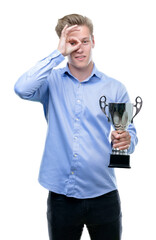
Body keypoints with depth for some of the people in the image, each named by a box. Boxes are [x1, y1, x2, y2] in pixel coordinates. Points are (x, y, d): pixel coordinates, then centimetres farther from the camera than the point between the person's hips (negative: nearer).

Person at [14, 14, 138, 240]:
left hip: (103, 195, 1)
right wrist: (59, 54, -16)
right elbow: (23, 89, -20)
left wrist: (126, 141, -19)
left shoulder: (115, 88, 2)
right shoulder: (52, 81, 0)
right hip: (61, 195, 0)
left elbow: (130, 133, 5)